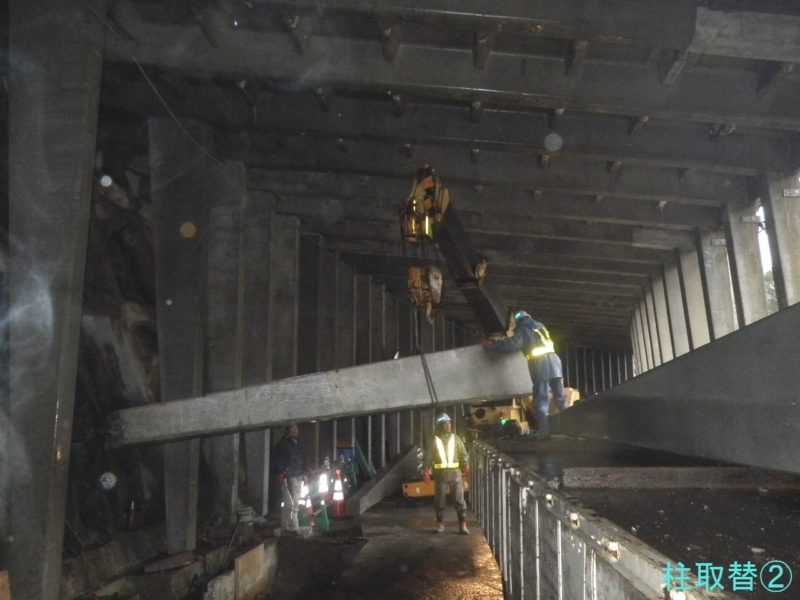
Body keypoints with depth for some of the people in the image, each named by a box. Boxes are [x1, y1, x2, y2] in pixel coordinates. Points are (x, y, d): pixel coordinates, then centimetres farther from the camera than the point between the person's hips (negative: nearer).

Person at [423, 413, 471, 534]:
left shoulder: (456, 439, 7)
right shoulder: (434, 440, 3)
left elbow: (463, 454, 2)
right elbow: (428, 456, -1)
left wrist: (466, 465, -14)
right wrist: (426, 470, -13)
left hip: (455, 472, 0)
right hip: (440, 473, 0)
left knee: (459, 498, -2)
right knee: (440, 499, 6)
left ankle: (463, 525, 4)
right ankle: (440, 524, 18)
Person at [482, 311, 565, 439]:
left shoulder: (523, 330, 4)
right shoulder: (540, 326, 23)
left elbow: (511, 345, -10)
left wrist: (489, 345, -4)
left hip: (540, 364, -5)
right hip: (553, 360, 5)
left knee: (541, 399, 0)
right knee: (560, 396, 11)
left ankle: (544, 430, -6)